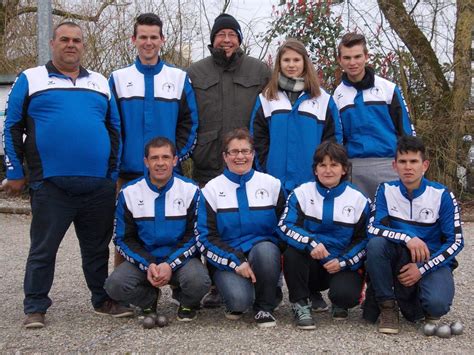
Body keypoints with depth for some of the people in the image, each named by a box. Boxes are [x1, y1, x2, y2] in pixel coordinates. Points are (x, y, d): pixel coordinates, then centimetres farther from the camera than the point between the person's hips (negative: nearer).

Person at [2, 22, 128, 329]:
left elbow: (115, 129, 17)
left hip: (99, 186, 3)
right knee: (43, 249, 4)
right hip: (50, 186, -3)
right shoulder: (31, 79, 5)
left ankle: (103, 299, 27)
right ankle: (36, 308, 16)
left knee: (98, 248, 13)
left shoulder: (101, 83, 15)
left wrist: (113, 172, 11)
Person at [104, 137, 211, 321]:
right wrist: (147, 265, -15)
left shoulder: (190, 190, -4)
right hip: (143, 260, 2)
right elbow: (123, 238, 1)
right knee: (115, 285, -26)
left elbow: (195, 235, -5)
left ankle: (188, 303, 6)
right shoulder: (129, 192, 0)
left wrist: (170, 265, -19)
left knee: (198, 281, -33)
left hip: (181, 259, -1)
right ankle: (149, 299, 9)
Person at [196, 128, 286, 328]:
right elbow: (206, 237, -4)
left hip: (264, 252, 2)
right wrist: (236, 262, -15)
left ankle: (265, 307, -10)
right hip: (227, 260, -1)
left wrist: (279, 256, -10)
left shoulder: (271, 184, 6)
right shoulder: (212, 189, 2)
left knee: (265, 249, -34)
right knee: (239, 300, -31)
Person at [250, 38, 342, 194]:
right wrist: (265, 167, -3)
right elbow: (258, 137, 7)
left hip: (311, 181, 0)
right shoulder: (265, 98, 9)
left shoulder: (323, 98, 8)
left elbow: (333, 136, 6)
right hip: (276, 182, 0)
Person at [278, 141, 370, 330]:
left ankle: (339, 303, 11)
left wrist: (343, 262, -15)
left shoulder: (358, 199, 2)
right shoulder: (302, 193, 0)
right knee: (292, 252, -32)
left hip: (342, 266, 0)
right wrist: (310, 243, -31)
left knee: (346, 294, -30)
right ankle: (300, 303, -11)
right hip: (310, 265, 0)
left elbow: (363, 239, 2)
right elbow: (285, 226, -12)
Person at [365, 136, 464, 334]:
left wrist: (422, 269, -17)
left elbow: (455, 242, -7)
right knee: (375, 244, -31)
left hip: (432, 261, -1)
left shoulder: (442, 195, -8)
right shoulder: (386, 191, -4)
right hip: (399, 258, 2)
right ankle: (388, 307, -12)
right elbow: (373, 228, -15)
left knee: (437, 304, -32)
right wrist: (407, 238, -31)